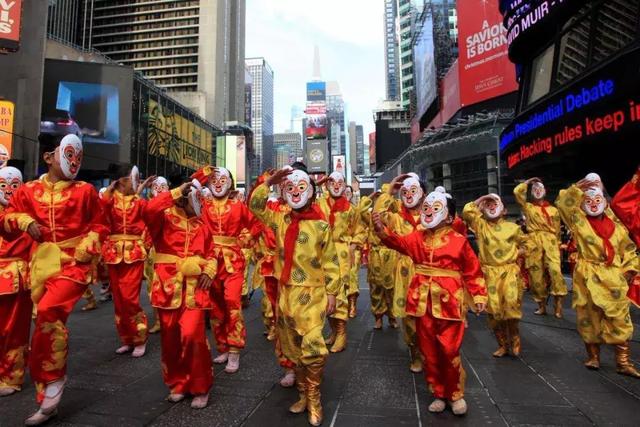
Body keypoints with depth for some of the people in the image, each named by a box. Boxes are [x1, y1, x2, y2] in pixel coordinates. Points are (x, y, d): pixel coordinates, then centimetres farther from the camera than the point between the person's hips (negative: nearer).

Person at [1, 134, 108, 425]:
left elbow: (99, 225, 6)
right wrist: (25, 221, -5)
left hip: (73, 262, -3)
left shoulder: (85, 191, 0)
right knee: (50, 321, 9)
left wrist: (86, 247, -9)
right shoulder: (29, 191, 5)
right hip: (43, 264, 4)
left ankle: (52, 378, -5)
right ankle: (48, 401, 22)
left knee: (49, 311, -27)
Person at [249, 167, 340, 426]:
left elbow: (330, 263, -3)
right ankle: (304, 395, 32)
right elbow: (255, 206, 3)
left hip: (312, 294, -4)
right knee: (293, 349, 14)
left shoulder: (321, 226, -6)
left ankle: (313, 399, 13)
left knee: (313, 348, -9)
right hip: (286, 293, 4)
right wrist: (269, 182, -7)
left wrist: (332, 293, -4)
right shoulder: (280, 220, 4)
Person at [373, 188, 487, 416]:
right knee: (429, 351, 12)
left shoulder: (459, 240, -3)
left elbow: (472, 271, 2)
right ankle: (438, 394, 29)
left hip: (448, 302, -3)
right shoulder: (418, 238, 5)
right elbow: (399, 242, -13)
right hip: (423, 302, 4)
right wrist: (382, 230, -29)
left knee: (449, 350, 1)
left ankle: (456, 394, 24)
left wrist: (479, 296, 1)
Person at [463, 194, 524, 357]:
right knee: (494, 310, 2)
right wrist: (481, 199, 2)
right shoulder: (480, 225, 7)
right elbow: (467, 212, -7)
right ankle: (503, 344, 21)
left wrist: (517, 254, 8)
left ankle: (514, 338, 8)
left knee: (511, 304, -19)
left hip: (510, 271, -1)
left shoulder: (512, 227, 8)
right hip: (490, 273, 1)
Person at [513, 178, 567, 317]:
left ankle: (558, 303, -16)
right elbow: (517, 191, 4)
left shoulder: (553, 210, 18)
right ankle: (541, 305, 11)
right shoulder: (528, 207, 15)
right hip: (534, 241, 0)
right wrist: (528, 182, 17)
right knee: (536, 273, 0)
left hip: (550, 241, 0)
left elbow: (557, 230, 15)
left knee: (555, 269, -21)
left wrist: (558, 245, 10)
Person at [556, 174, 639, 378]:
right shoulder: (579, 222, 1)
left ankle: (623, 362, 13)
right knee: (589, 318, 4)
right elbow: (563, 203, -11)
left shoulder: (615, 225, 10)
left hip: (614, 279, 2)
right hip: (588, 278, -2)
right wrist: (577, 188, -12)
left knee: (620, 320, 3)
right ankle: (593, 357, 19)